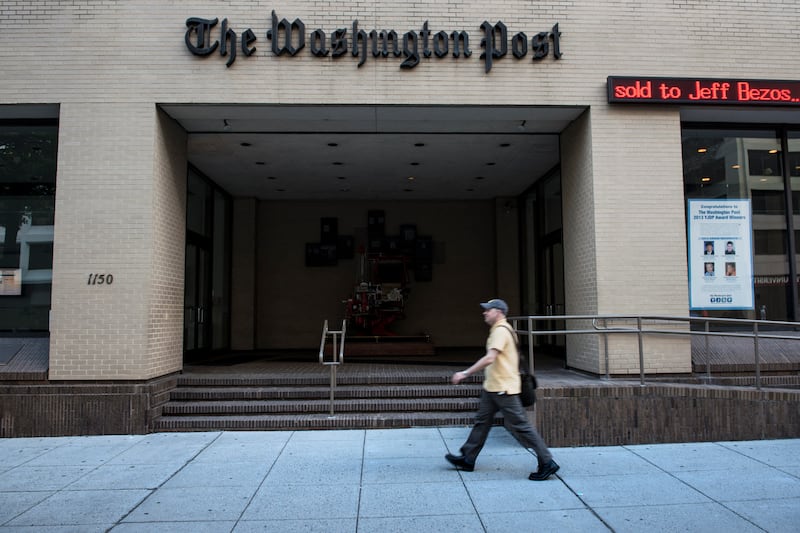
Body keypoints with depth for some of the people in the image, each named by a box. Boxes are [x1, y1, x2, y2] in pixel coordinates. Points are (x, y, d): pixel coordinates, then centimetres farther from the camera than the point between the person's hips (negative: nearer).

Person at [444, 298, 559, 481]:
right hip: (492, 387, 11)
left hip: (504, 389, -11)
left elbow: (489, 358, -28)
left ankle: (547, 463, 2)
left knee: (520, 426, -6)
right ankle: (467, 459, 22)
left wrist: (465, 373, -26)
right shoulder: (501, 330, 15)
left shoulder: (501, 331, -17)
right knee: (482, 421, 14)